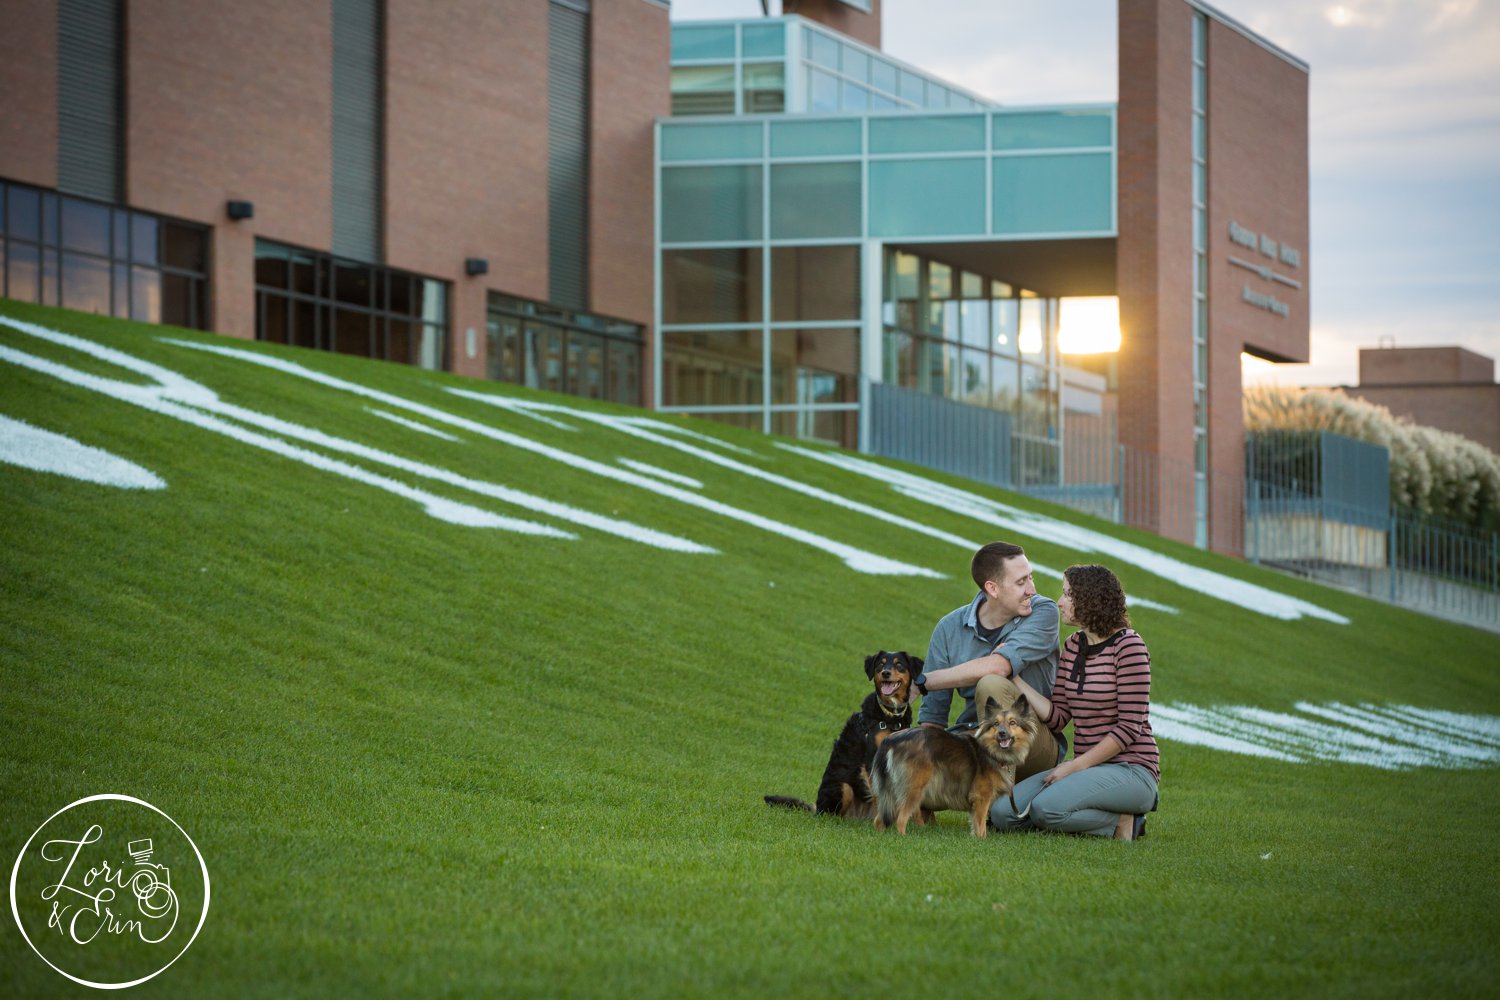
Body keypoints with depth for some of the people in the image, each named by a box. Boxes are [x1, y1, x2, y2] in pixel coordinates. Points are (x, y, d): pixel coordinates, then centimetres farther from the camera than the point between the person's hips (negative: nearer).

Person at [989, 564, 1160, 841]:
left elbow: (1130, 726, -15)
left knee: (1046, 807, -32)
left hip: (1132, 769, -8)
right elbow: (1057, 718, 7)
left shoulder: (1128, 646, -10)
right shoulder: (1074, 646, 13)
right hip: (1087, 768, 8)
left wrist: (1076, 765, -17)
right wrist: (1013, 676, -1)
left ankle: (1121, 823, -7)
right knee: (1002, 813, -11)